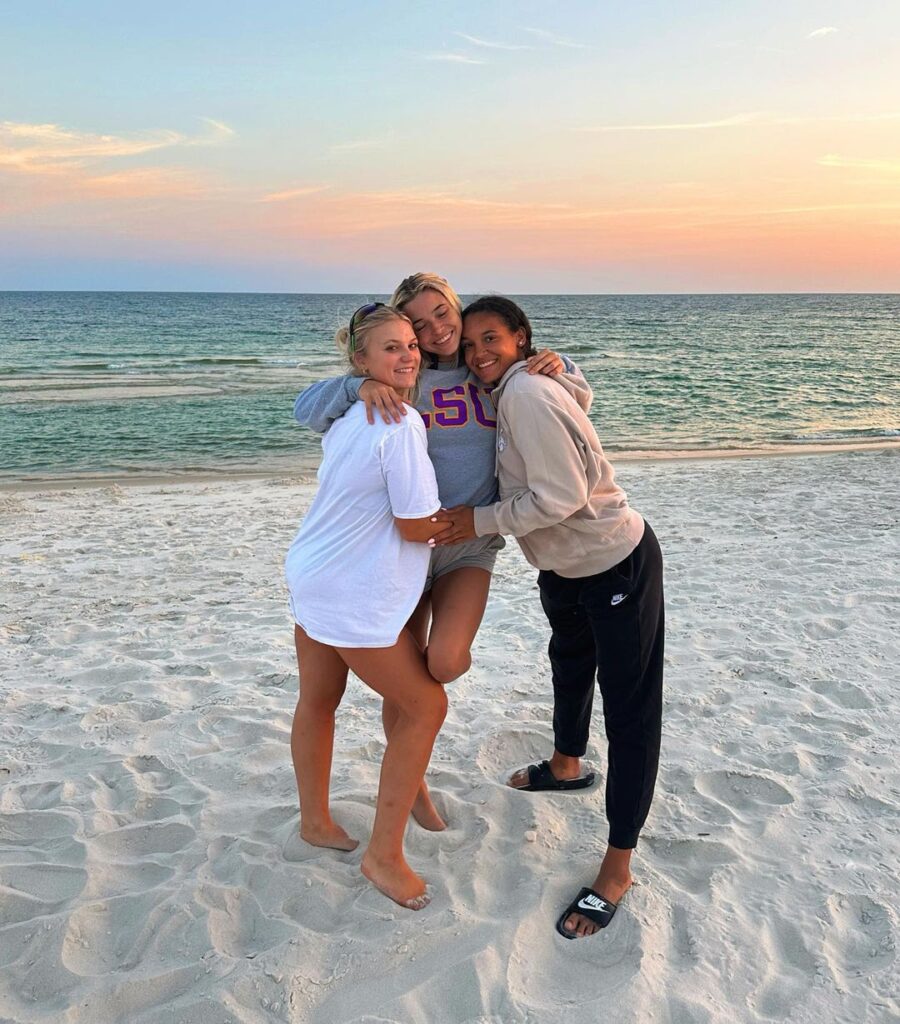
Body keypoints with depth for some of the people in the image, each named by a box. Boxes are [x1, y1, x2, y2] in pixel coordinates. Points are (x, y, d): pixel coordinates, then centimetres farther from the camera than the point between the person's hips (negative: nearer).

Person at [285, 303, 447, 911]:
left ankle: (316, 821, 43)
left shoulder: (349, 415, 6)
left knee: (318, 702, 22)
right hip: (357, 598, -9)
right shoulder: (402, 426, -22)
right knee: (426, 705, 6)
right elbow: (418, 528, -19)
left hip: (312, 576, 10)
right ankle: (385, 855, 13)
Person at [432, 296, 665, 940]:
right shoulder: (511, 391, 4)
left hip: (618, 566, -11)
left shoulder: (528, 393, -25)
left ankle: (618, 868, 8)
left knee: (630, 711, -1)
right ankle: (566, 766, 58)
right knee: (569, 663, 31)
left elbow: (560, 496, -29)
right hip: (564, 567, 11)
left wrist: (480, 521, -19)